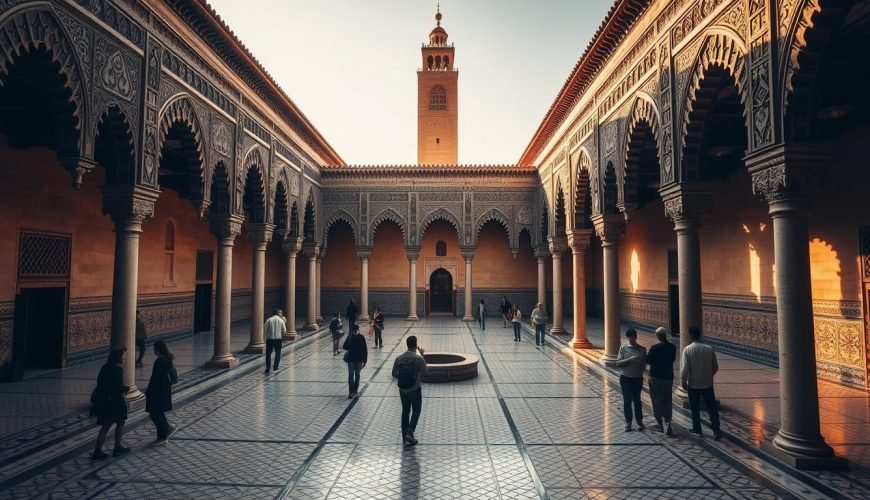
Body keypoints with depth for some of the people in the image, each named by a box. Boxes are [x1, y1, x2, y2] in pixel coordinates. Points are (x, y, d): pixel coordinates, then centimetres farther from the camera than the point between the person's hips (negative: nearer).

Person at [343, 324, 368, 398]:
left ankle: (355, 391, 22)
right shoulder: (349, 337, -4)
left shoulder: (361, 338, -7)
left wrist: (364, 360, -8)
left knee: (357, 375, 10)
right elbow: (345, 347, -8)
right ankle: (351, 392, -1)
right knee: (351, 375, -3)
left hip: (359, 359, 0)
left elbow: (365, 350, -5)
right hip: (351, 359, 0)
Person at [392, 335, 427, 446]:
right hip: (415, 389, -4)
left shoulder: (399, 358, -4)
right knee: (416, 411, 11)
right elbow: (424, 372, -1)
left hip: (402, 389, 4)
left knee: (405, 411, 15)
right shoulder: (418, 358, -16)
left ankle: (405, 436, 21)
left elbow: (394, 374, 2)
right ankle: (410, 432, -3)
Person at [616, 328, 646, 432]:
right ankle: (628, 422, 17)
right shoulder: (623, 348, -1)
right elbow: (618, 363, -8)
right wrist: (630, 359, -20)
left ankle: (639, 421, 23)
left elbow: (644, 365, 3)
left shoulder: (642, 349, 0)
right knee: (627, 401, 5)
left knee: (637, 400, 7)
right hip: (625, 378, 0)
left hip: (637, 378, 0)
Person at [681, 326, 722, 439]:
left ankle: (697, 429, 24)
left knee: (695, 408, 13)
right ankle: (716, 431, 12)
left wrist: (683, 381, -2)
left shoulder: (688, 349, -15)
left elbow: (685, 368, -16)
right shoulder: (709, 349, -5)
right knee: (712, 408, 12)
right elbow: (715, 367, 2)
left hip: (693, 384, -2)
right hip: (708, 384, 2)